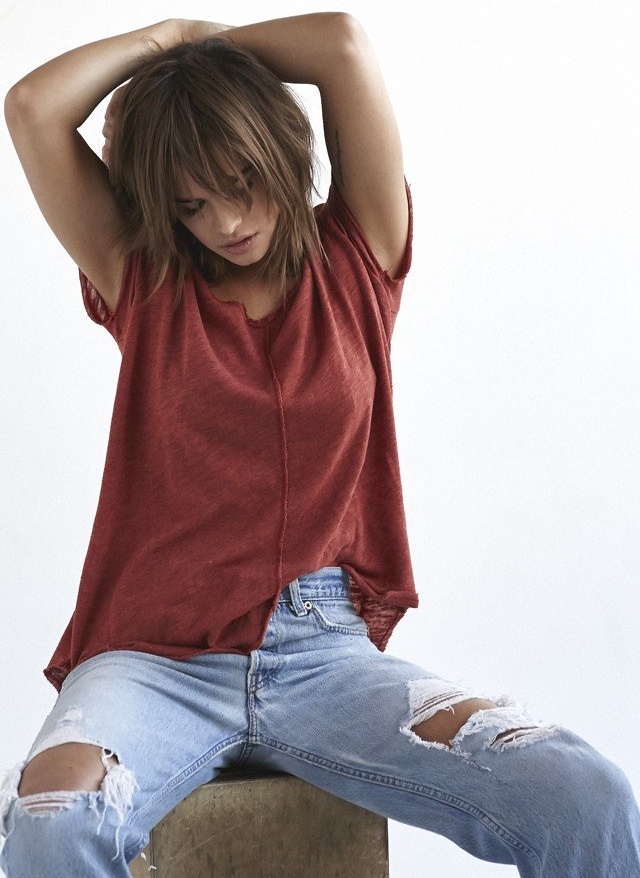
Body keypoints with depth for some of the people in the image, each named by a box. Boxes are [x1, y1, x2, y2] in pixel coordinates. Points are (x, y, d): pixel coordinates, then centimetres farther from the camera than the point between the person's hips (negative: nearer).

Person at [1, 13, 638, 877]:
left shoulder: (354, 264, 10)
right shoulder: (143, 287, 11)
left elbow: (345, 44, 1)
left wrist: (210, 41, 16)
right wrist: (165, 37, 14)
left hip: (324, 652, 0)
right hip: (155, 657, 0)